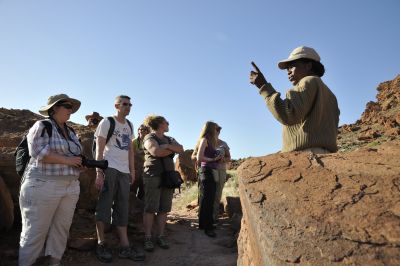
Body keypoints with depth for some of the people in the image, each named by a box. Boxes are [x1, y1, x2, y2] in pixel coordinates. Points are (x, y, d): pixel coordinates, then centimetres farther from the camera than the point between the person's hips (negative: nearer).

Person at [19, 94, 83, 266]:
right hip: (43, 185, -7)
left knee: (61, 229, 9)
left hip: (71, 187, 7)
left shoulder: (71, 132, 17)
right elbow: (39, 152, -17)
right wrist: (67, 160, -15)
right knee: (35, 231, 0)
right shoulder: (41, 126, -5)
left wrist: (80, 164, 4)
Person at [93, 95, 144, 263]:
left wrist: (132, 170, 13)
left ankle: (125, 247, 13)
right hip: (109, 168, -6)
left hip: (124, 171, 6)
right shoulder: (106, 123, -2)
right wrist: (99, 173, -14)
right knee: (104, 205, 0)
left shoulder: (128, 125, 17)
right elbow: (99, 149, -7)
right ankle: (101, 244, 12)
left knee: (122, 208, 8)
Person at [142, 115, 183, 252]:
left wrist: (167, 146, -11)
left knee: (164, 209, 5)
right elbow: (156, 151, -18)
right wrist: (171, 149, -4)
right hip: (153, 176, -6)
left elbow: (181, 149, 4)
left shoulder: (169, 139, 21)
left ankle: (160, 237, 12)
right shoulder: (149, 138, 1)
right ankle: (147, 238, 1)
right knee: (150, 208, -5)